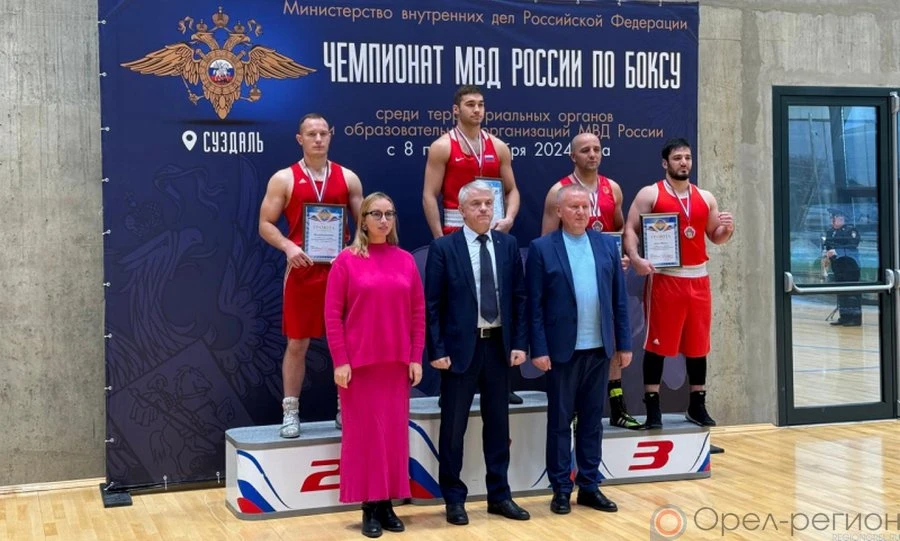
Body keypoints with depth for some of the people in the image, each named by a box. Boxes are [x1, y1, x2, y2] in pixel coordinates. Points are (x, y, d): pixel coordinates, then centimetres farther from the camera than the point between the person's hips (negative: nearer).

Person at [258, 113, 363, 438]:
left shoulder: (348, 178, 6)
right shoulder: (284, 179, 0)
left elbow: (364, 222, 11)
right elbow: (265, 224, -1)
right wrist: (288, 246, -18)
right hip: (302, 270, -2)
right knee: (297, 343, 2)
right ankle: (290, 411, 11)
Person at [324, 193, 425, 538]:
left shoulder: (406, 260, 5)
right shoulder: (347, 260, -3)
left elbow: (418, 312, 7)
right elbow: (332, 315, -5)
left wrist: (417, 358, 2)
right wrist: (340, 361, -10)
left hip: (397, 362, 3)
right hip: (359, 362, -3)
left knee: (394, 431, 7)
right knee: (364, 431, 2)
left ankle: (387, 504, 17)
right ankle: (370, 508, 10)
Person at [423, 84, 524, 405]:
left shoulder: (498, 147, 10)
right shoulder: (442, 147, -2)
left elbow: (511, 189, 13)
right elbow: (429, 196, -6)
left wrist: (509, 218, -6)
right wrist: (439, 239, -13)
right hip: (456, 233, -4)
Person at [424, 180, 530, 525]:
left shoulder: (508, 245, 6)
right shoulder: (443, 247, -5)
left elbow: (519, 298, 6)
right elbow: (431, 304, -6)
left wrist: (519, 343, -1)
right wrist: (437, 350, -11)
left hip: (499, 345, 3)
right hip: (460, 346, -3)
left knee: (498, 424, 11)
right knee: (453, 427, 5)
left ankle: (499, 495, 23)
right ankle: (454, 499, 16)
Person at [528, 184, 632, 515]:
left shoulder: (607, 245, 7)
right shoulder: (542, 248, -4)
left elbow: (619, 299, 8)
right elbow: (534, 305, -6)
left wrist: (624, 343, 5)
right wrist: (538, 349, -11)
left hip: (599, 349, 4)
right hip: (562, 349, -3)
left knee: (592, 419, 10)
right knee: (560, 420, 5)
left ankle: (590, 486, 20)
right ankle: (561, 489, 14)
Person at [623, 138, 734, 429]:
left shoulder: (705, 198, 12)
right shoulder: (650, 194, -2)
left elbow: (715, 237, 18)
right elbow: (630, 229, -7)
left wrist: (728, 228, -4)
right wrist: (635, 258, -24)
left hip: (698, 277, 5)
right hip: (664, 277, -5)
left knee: (698, 344, 10)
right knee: (657, 343, -2)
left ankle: (697, 406, 20)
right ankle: (653, 408, 5)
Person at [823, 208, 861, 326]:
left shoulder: (851, 230, -10)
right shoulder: (831, 232, 13)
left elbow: (852, 247, -18)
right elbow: (827, 246, 18)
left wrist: (837, 252, -26)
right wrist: (827, 255, -3)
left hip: (850, 266, -8)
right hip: (838, 267, 8)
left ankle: (856, 318, -4)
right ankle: (844, 317, 18)